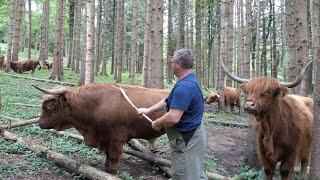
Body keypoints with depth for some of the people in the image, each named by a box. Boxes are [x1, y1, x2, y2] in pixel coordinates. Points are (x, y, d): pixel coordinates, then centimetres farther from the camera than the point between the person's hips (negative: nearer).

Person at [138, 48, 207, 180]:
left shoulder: (184, 87, -26)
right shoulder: (190, 81, 9)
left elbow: (173, 118, -31)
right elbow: (168, 101, 20)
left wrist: (157, 124, -12)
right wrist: (148, 110, 22)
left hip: (187, 140, -10)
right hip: (191, 136, 10)